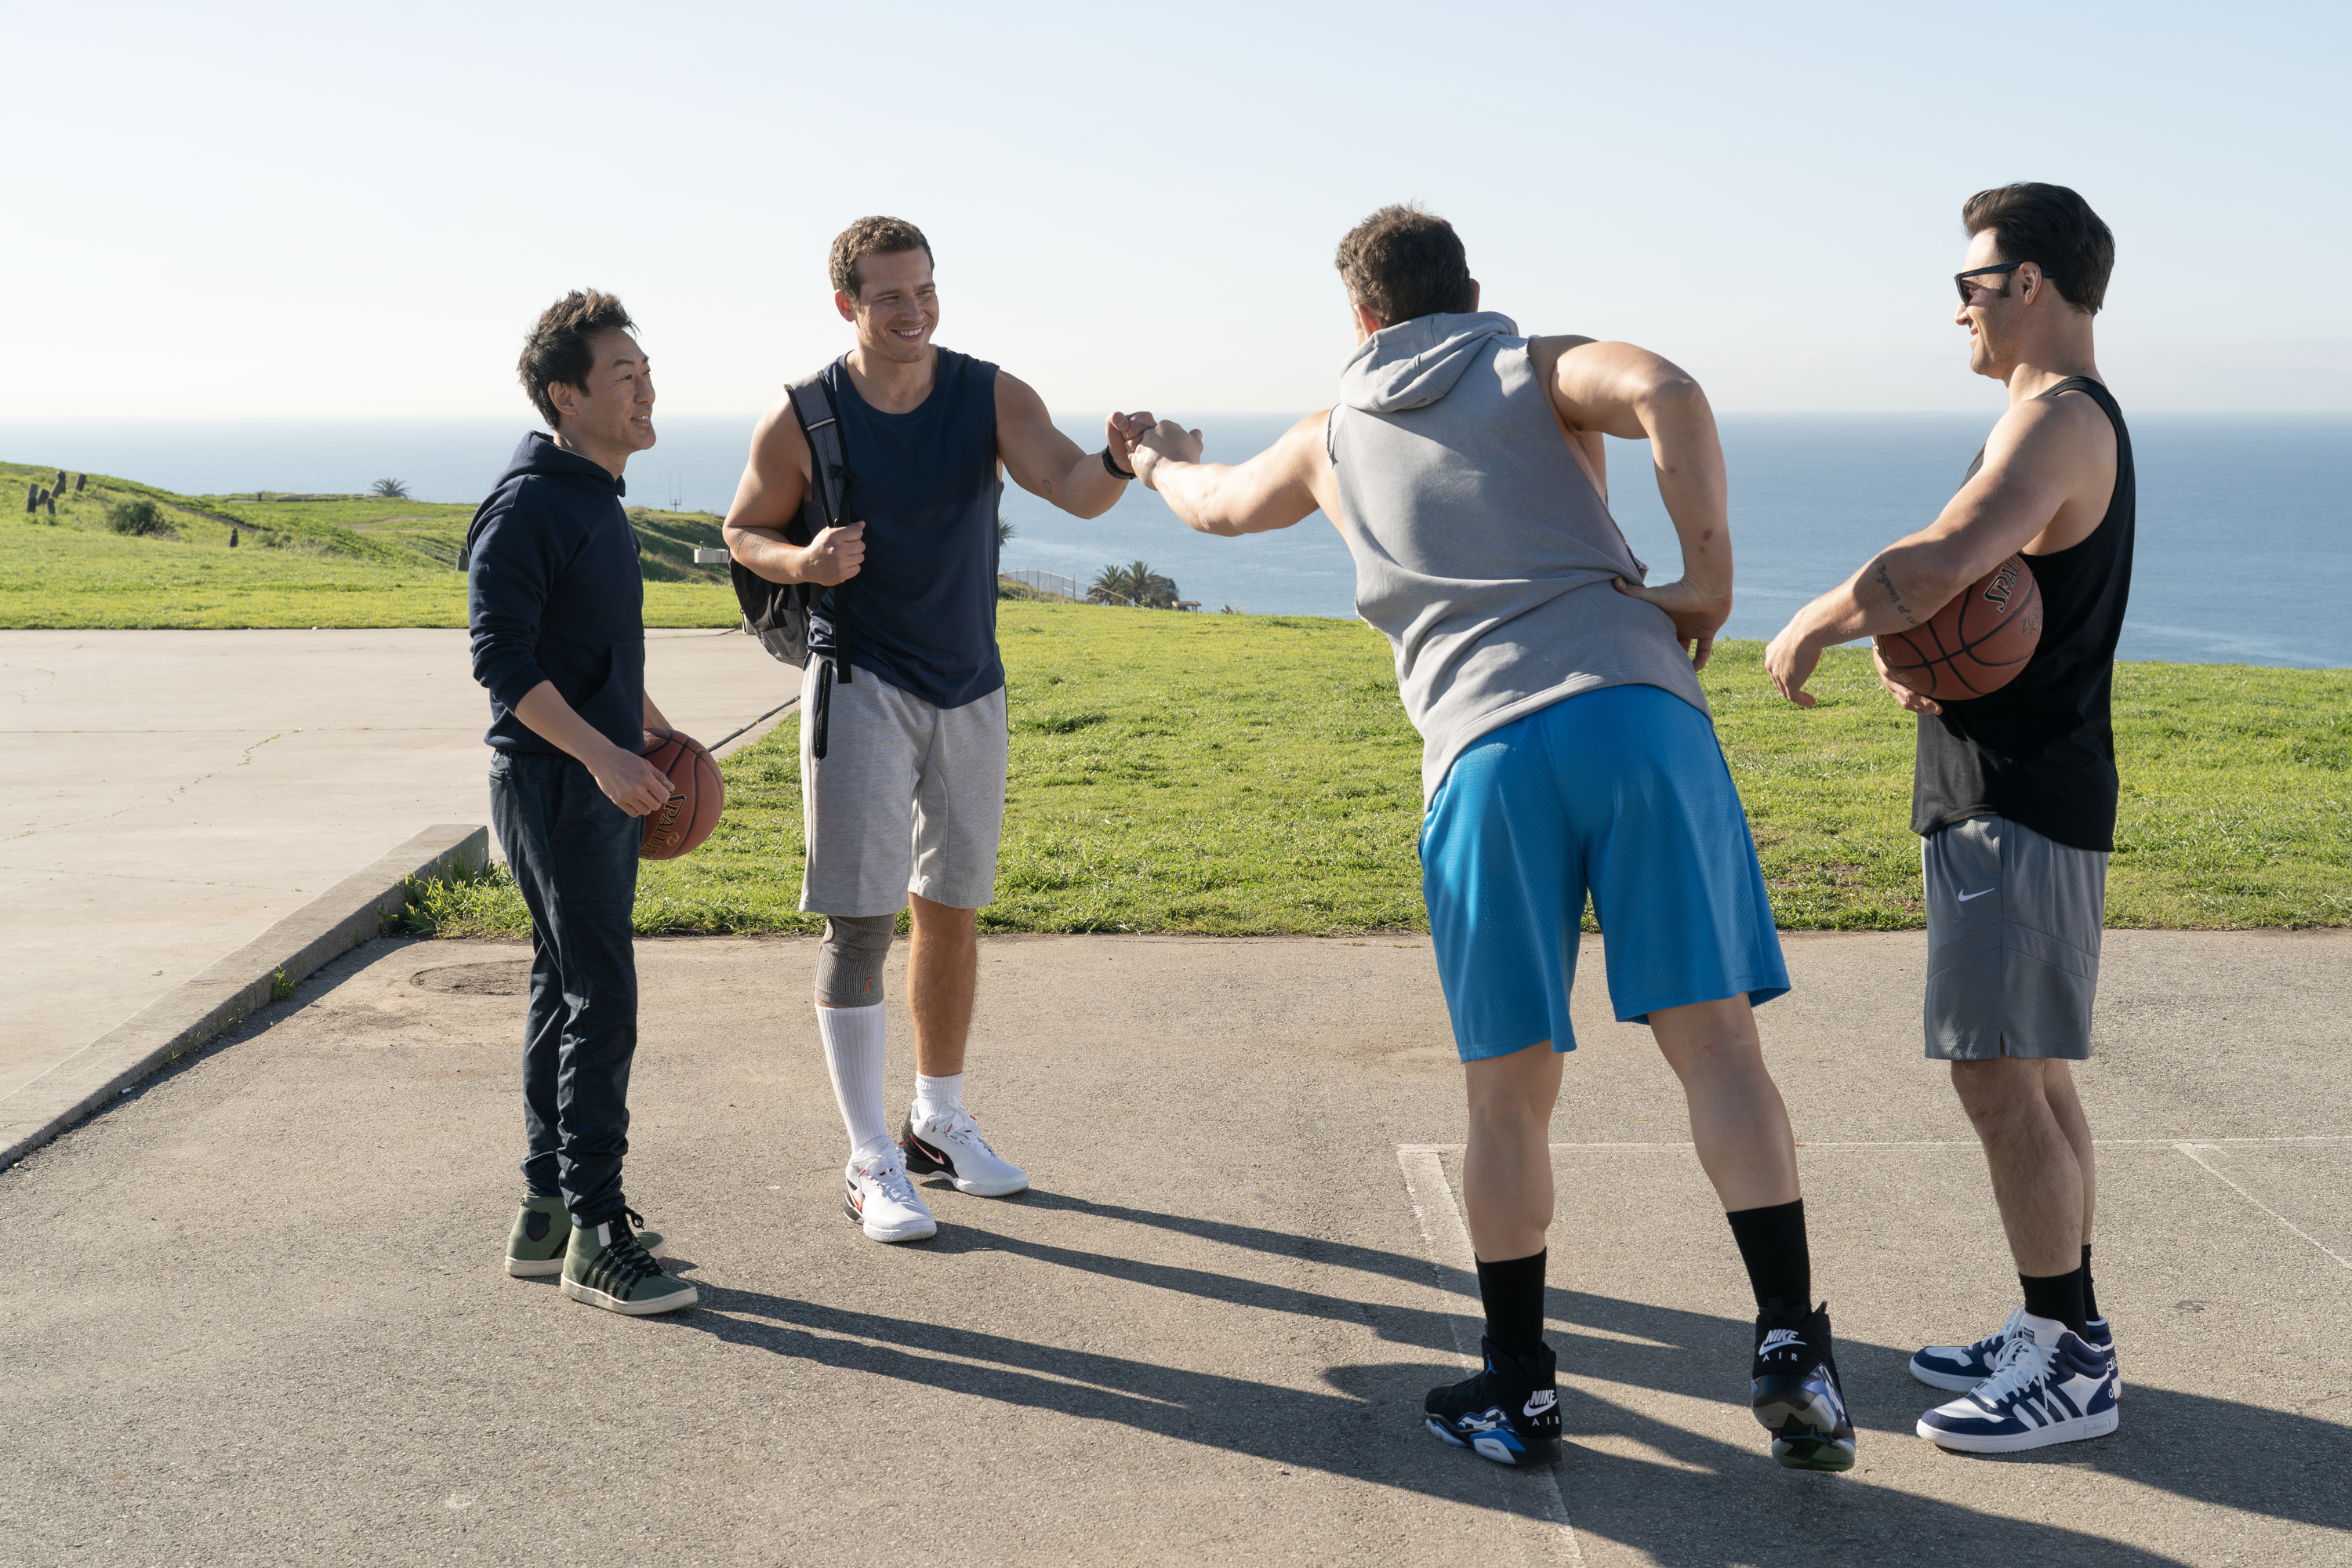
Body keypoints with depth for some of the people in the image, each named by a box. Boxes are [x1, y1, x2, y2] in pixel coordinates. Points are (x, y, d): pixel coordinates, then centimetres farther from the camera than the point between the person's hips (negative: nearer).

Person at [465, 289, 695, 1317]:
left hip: (604, 780, 10)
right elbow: (501, 657, -20)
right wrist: (602, 754, -28)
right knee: (601, 1002, -10)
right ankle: (594, 1237, -5)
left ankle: (548, 1210, 21)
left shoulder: (597, 500, 15)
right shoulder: (526, 507, -14)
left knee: (566, 994, 13)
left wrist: (660, 734, 28)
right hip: (550, 779, -10)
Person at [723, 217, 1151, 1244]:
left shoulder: (992, 397, -6)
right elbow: (744, 530, 4)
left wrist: (1119, 461, -44)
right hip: (861, 687, -3)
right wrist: (806, 562, -18)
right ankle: (870, 1164, 1)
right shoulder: (802, 421, -10)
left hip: (969, 687, 3)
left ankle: (940, 1120, 30)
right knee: (861, 919, -8)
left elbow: (1076, 490, -21)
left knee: (951, 910, 13)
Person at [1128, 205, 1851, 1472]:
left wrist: (1161, 463, 68)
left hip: (1485, 755, 1)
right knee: (1714, 1041, 0)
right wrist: (1707, 574, -1)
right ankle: (1792, 1353, -5)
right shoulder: (1541, 369, 18)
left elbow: (1221, 505, 46)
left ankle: (1518, 1394, 18)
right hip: (1637, 709, 0)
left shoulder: (1334, 438, 25)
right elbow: (1669, 395, -6)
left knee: (1509, 1093, 9)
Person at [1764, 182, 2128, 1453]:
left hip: (2019, 807, -11)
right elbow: (1986, 597, 22)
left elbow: (1940, 564, -32)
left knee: (2000, 1079, -7)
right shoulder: (2068, 420, 18)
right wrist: (1905, 650, 0)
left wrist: (1811, 630, -16)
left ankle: (2070, 1369, 2)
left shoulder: (2061, 419, -16)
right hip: (1995, 791, 11)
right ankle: (2061, 1332, 25)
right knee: (2029, 1076, 15)